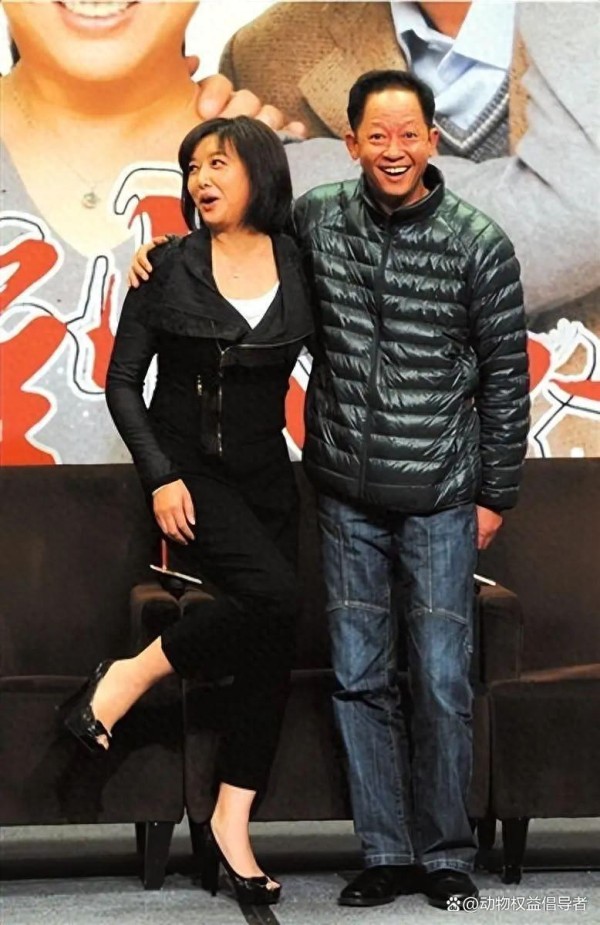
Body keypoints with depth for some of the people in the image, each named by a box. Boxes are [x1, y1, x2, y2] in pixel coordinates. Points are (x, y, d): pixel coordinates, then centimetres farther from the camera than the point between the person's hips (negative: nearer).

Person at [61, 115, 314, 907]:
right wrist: (161, 476, -12)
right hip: (189, 470, -4)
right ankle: (130, 677, -9)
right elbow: (122, 382, -3)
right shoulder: (169, 270, -4)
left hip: (265, 473, 4)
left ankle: (231, 825, 9)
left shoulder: (300, 267, 1)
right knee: (271, 594, -28)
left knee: (271, 652, 1)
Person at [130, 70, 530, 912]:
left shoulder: (478, 244, -8)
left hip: (438, 500, -3)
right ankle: (386, 854, 18)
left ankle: (446, 855, 16)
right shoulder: (317, 218, 0)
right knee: (360, 678, 7)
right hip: (347, 494, 3)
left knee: (440, 682, 1)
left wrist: (495, 494, 0)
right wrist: (165, 249, 1)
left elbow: (505, 376, -1)